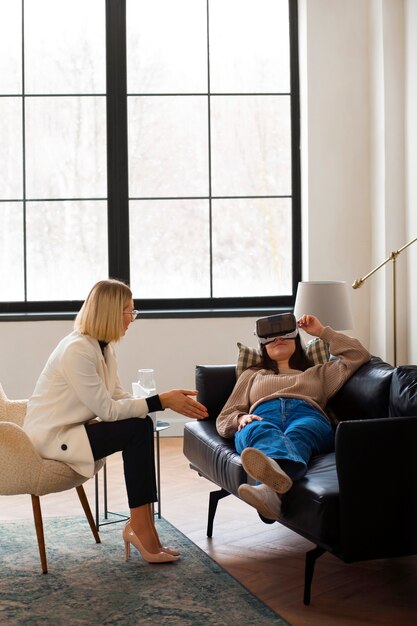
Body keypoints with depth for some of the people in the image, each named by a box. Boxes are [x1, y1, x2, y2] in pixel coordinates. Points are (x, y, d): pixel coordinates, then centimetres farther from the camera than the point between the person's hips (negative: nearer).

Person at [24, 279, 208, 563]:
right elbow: (107, 409, -23)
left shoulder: (104, 347, 6)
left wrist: (171, 401, -11)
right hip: (50, 436, -9)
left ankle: (141, 525, -10)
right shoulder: (77, 350, -24)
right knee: (138, 429, -20)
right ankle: (140, 527, -13)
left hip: (72, 428, 9)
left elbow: (120, 398, 3)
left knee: (142, 424, -11)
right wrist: (162, 401, -21)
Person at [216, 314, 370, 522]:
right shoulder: (252, 375, 41)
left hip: (308, 418, 0)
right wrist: (241, 418, 3)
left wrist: (322, 331, 33)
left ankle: (270, 488, -76)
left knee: (297, 435, -41)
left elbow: (359, 355, 31)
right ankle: (276, 475, -77)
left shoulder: (317, 372, 41)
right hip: (262, 417, 1)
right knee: (261, 432, -41)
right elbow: (223, 419, 28)